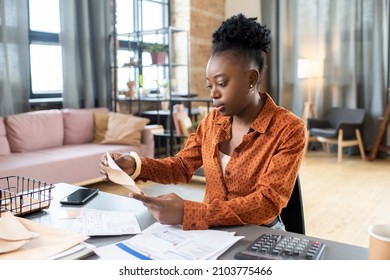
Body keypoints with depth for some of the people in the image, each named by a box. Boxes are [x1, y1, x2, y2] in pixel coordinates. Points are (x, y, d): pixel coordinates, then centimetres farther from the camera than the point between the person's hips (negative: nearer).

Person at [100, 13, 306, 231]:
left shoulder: (289, 129, -15)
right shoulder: (213, 120, 2)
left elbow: (268, 203, -22)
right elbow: (183, 166, 7)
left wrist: (188, 213, -32)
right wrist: (135, 166, -13)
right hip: (211, 229, 4)